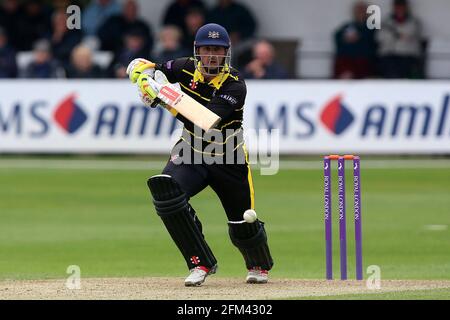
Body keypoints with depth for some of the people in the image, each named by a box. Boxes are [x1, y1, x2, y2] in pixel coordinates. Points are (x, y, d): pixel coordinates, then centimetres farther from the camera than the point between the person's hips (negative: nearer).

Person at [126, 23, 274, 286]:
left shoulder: (235, 85, -22)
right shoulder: (188, 68, -8)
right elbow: (138, 66, -3)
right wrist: (147, 81, -26)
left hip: (229, 160, -3)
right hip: (191, 153, 3)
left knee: (244, 226, 5)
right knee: (164, 189, -28)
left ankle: (259, 265, 45)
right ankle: (201, 263, -17)